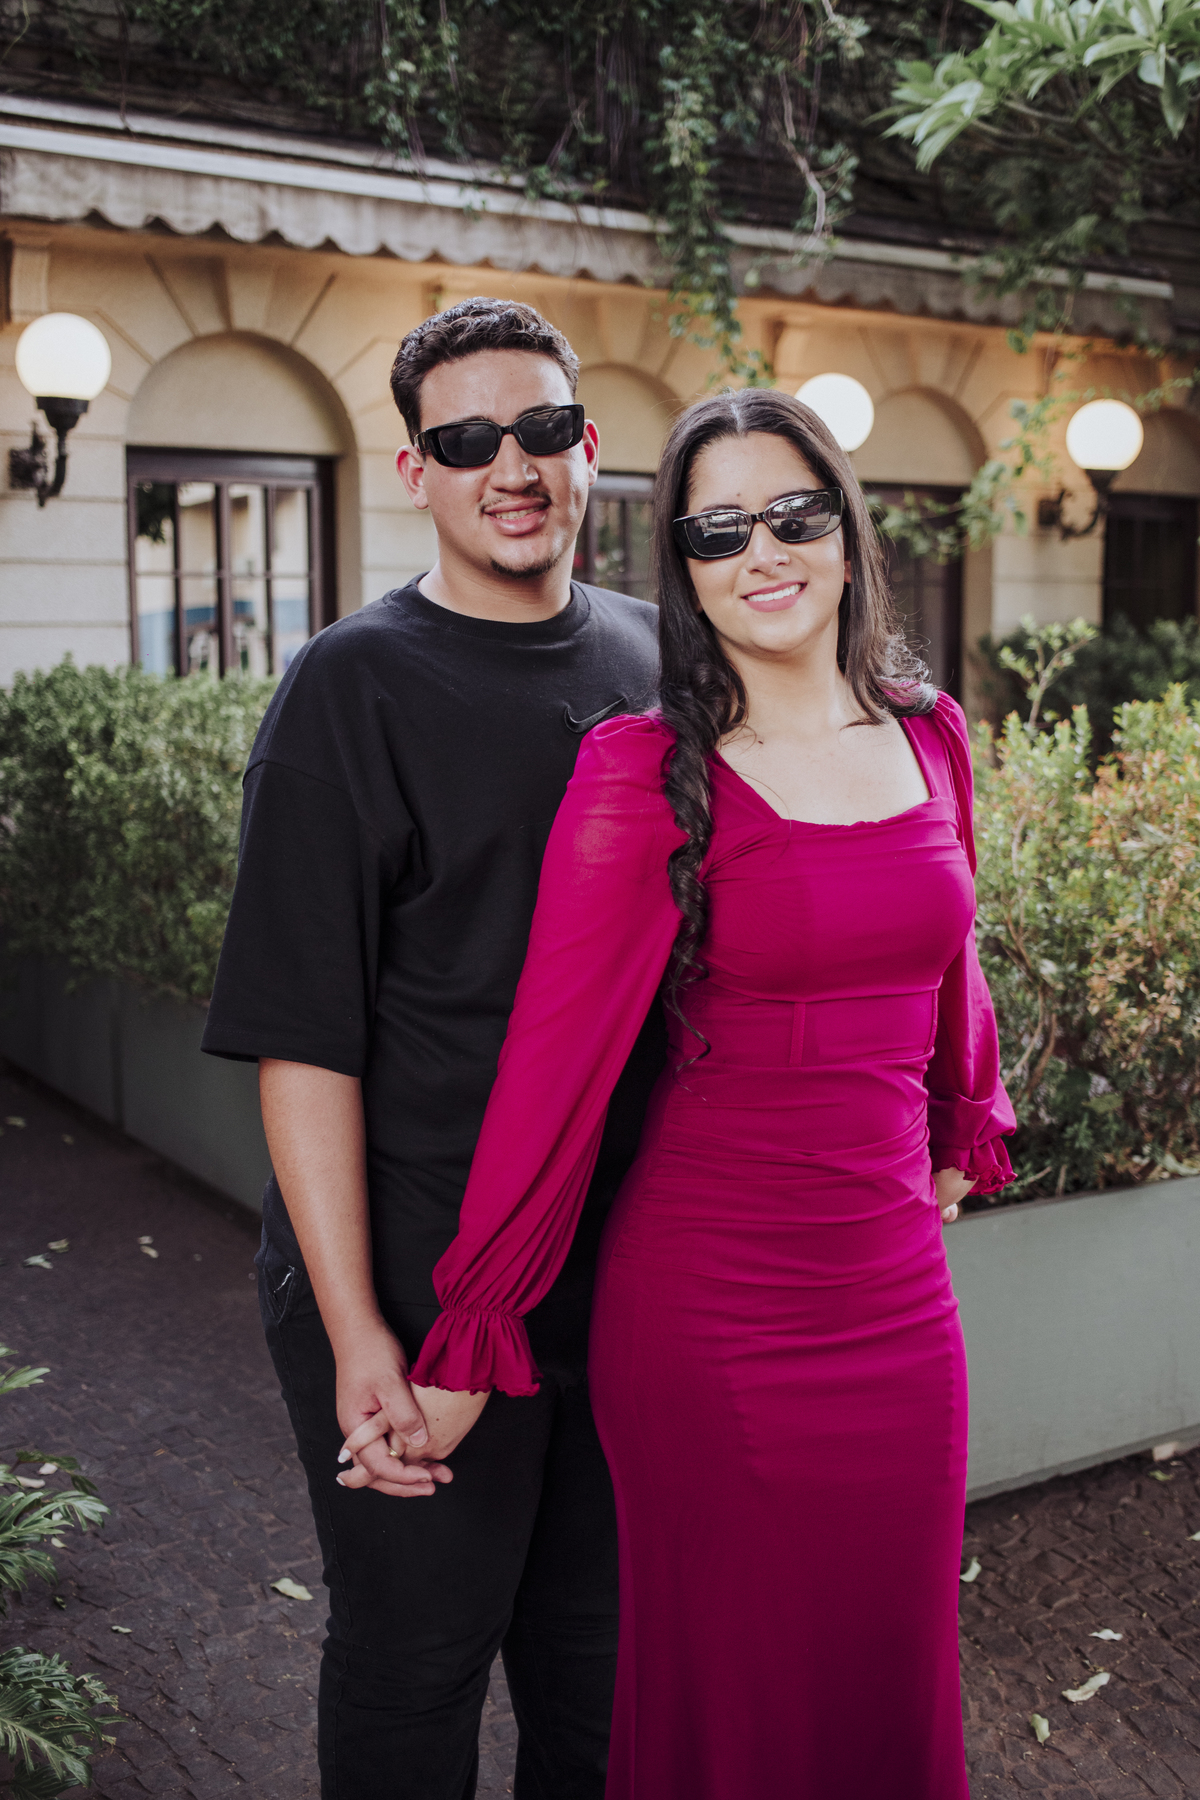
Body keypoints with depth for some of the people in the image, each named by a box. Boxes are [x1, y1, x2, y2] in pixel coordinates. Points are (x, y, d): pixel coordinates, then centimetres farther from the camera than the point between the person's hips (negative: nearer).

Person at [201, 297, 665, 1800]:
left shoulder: (653, 659, 5)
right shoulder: (351, 691, -11)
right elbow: (301, 1037, -14)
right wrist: (356, 1329, -19)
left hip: (633, 1271, 5)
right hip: (417, 1282, -5)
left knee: (605, 1650, 20)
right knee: (415, 1658, 12)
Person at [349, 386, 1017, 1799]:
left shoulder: (928, 737, 5)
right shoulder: (646, 776, -12)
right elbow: (556, 1055, -14)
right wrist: (468, 1345, -12)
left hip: (897, 1291, 5)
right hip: (709, 1299, -5)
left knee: (891, 1674, 19)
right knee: (724, 1683, 12)